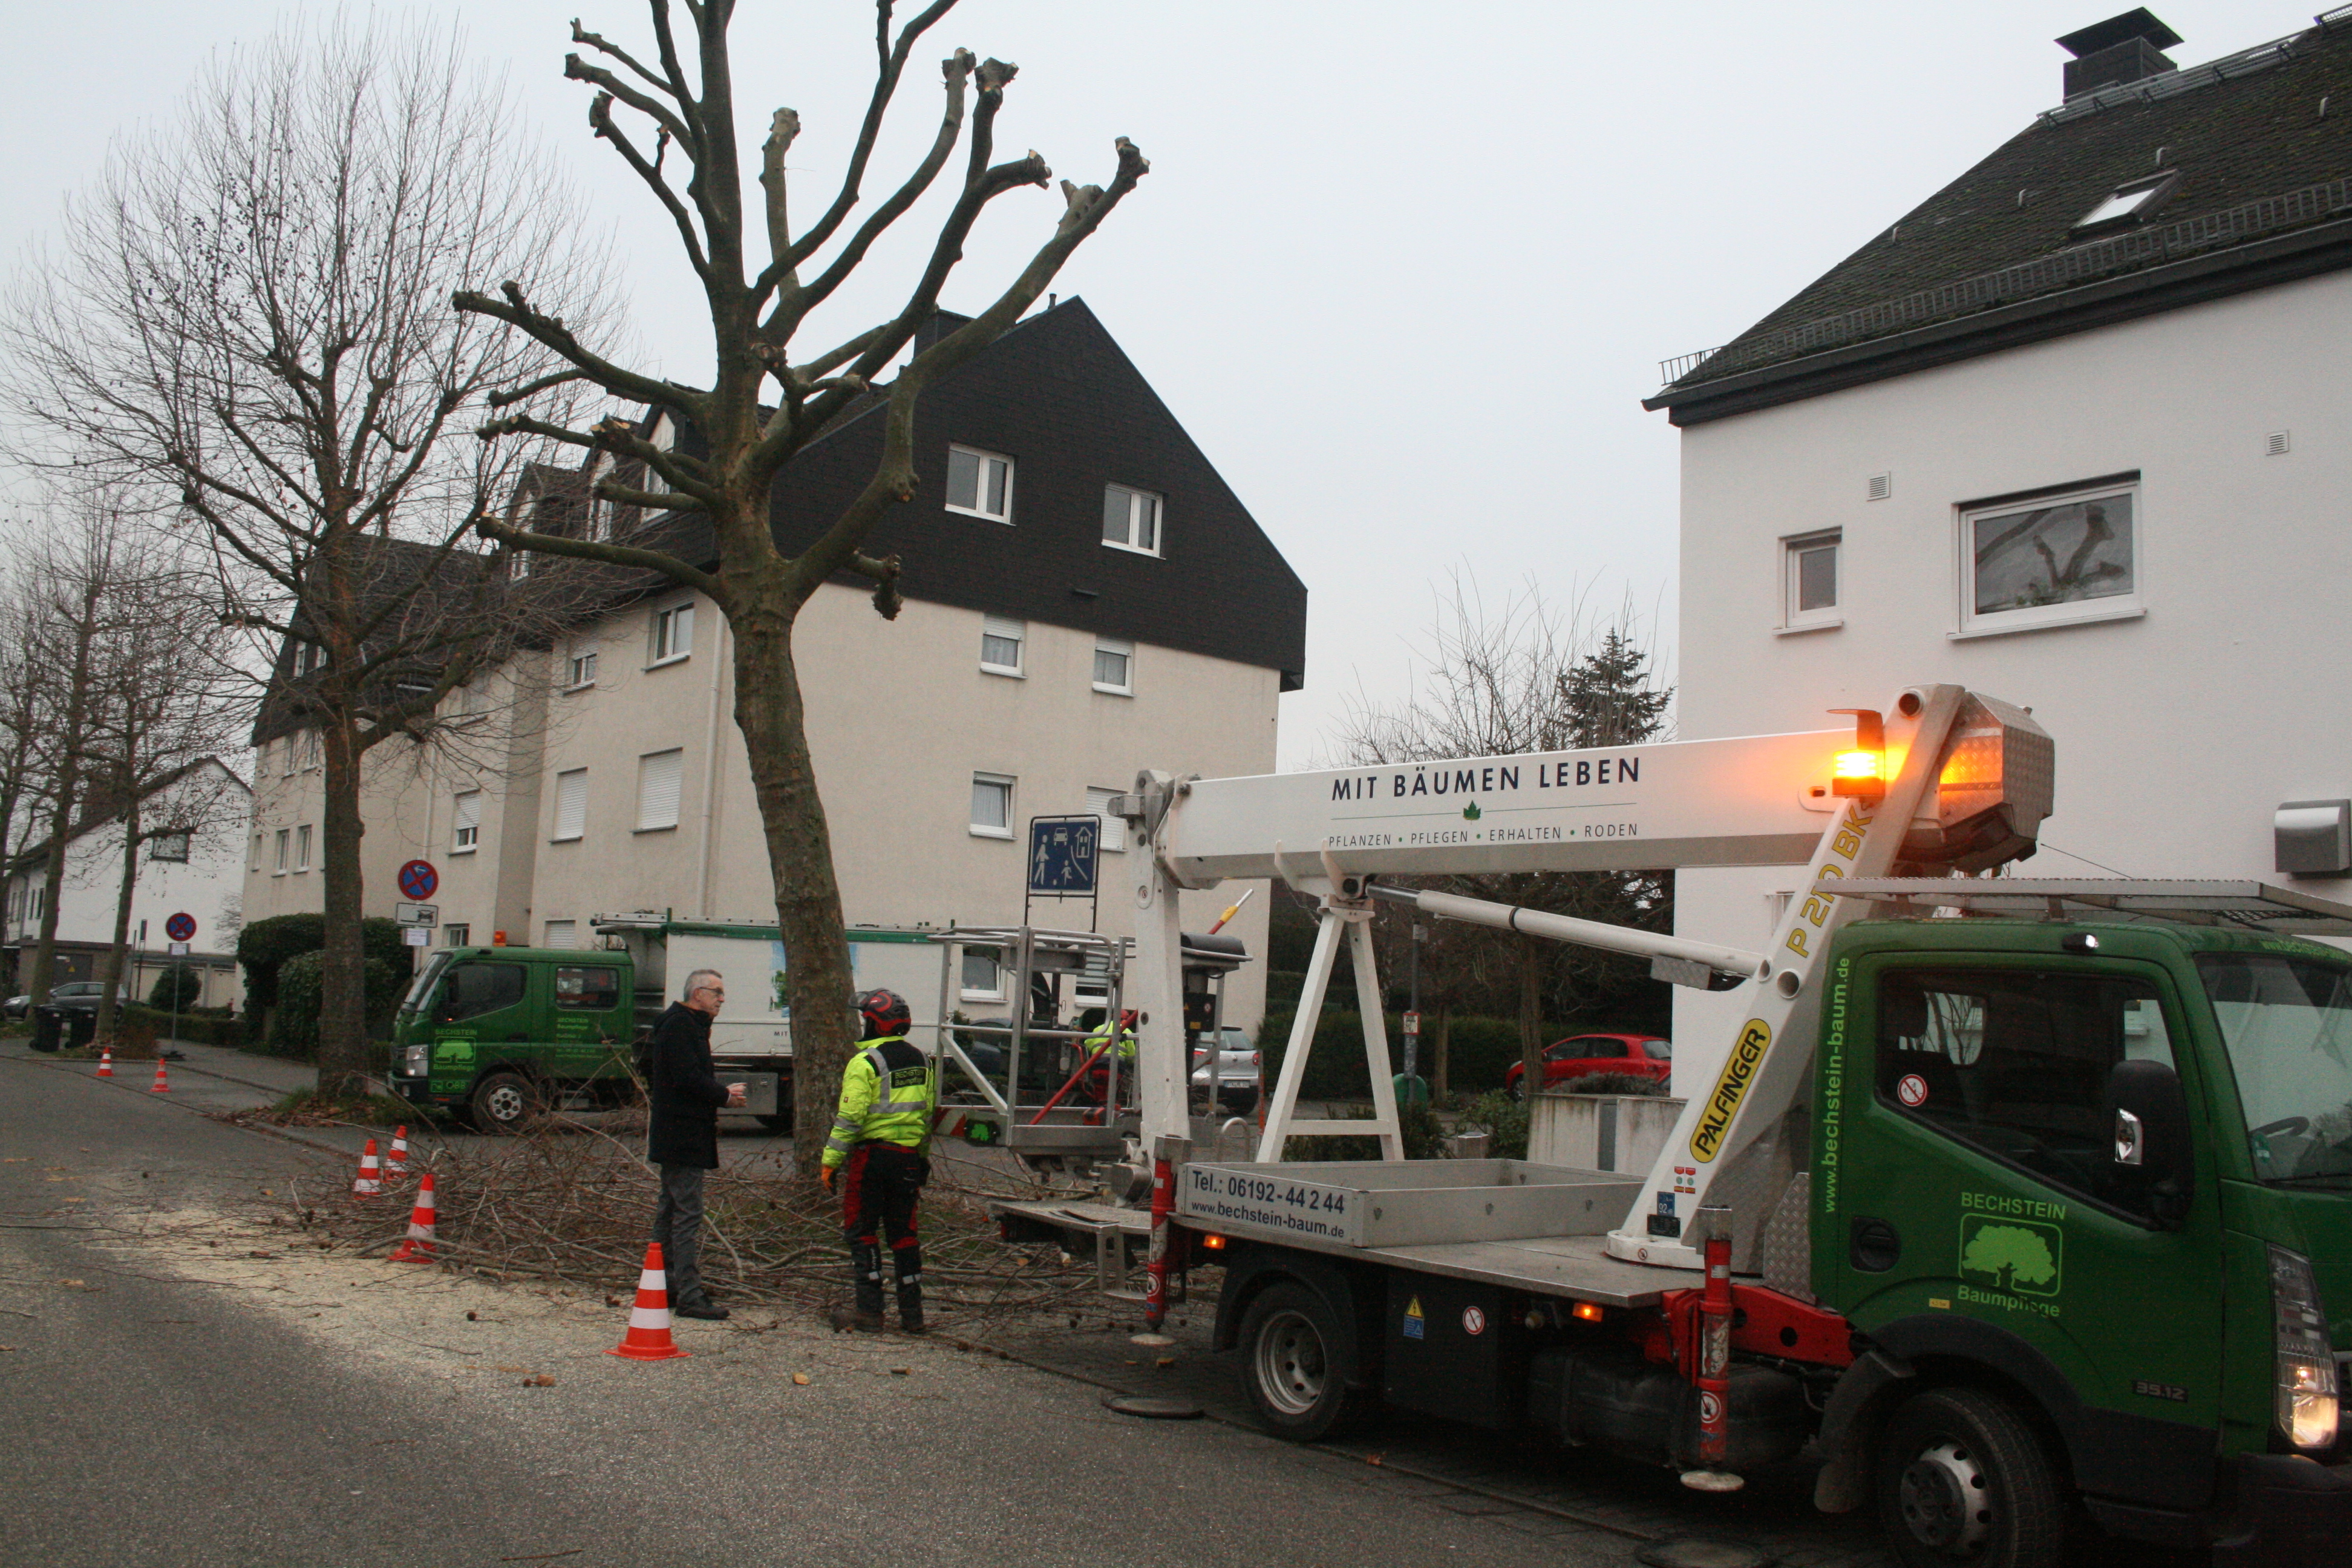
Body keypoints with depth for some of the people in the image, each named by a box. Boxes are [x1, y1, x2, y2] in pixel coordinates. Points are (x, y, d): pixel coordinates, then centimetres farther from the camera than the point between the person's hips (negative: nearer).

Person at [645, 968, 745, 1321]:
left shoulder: (689, 1025, 19)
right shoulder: (680, 1026, -15)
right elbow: (688, 1079, -23)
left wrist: (722, 1091, 7)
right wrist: (725, 1096, -10)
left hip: (676, 1137, 11)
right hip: (683, 1138, -11)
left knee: (671, 1211, 15)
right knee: (687, 1215, -10)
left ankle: (664, 1288, 23)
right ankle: (689, 1296, -10)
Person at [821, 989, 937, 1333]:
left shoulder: (865, 1063, -10)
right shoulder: (921, 1061, 12)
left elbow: (850, 1118, -15)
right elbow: (928, 1114, 16)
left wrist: (830, 1161, -10)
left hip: (871, 1156, -6)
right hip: (909, 1157, 7)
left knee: (861, 1233, 4)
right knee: (903, 1234, 12)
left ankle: (870, 1310, 3)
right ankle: (912, 1313, 13)